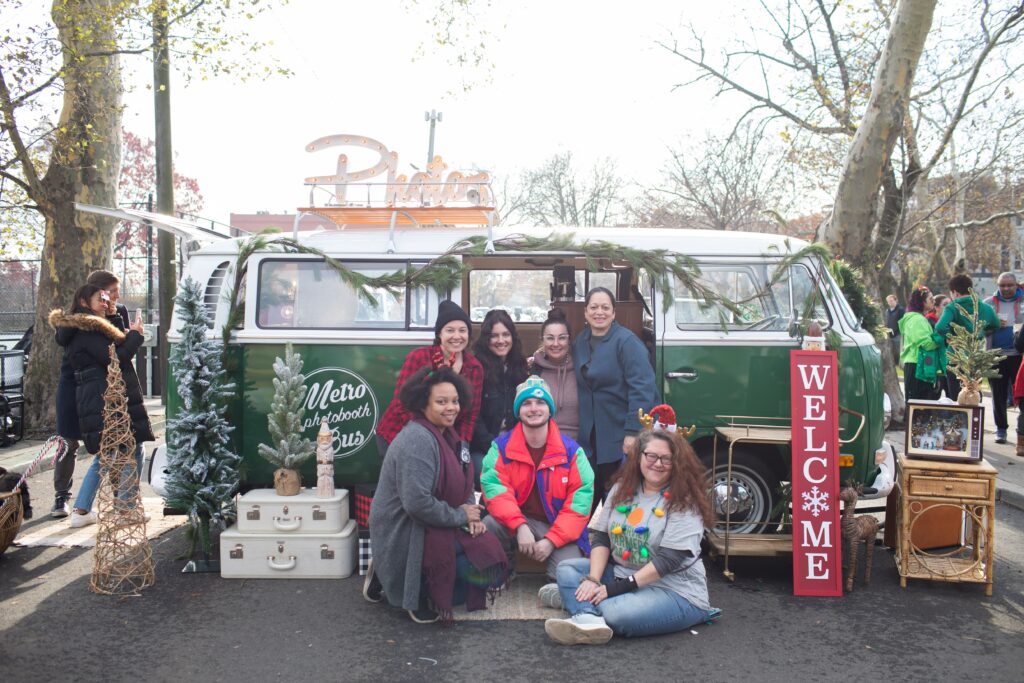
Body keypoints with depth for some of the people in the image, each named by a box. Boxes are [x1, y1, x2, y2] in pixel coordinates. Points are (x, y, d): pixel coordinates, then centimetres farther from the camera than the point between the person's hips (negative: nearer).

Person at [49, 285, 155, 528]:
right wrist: (135, 335, -8)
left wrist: (129, 336, 14)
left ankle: (81, 511, 18)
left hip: (92, 403, 10)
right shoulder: (89, 330, -14)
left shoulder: (74, 330, 20)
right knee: (132, 452, -1)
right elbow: (116, 359, -20)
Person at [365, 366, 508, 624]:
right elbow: (417, 502, -30)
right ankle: (418, 596, 4)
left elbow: (463, 484, 16)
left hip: (435, 528, 10)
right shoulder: (417, 440, -23)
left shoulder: (446, 434, 9)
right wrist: (460, 516, -17)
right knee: (485, 572, -18)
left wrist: (472, 513, -3)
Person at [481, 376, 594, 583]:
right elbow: (495, 488, -15)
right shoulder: (501, 446, -3)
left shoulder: (571, 450, -5)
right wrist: (520, 526, -29)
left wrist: (551, 541, -18)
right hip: (515, 522, 1)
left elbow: (580, 500, -9)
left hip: (559, 528, -1)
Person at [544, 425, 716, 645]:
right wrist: (593, 580, -14)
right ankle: (588, 619, -34)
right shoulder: (622, 489, 6)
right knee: (567, 568, -10)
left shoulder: (684, 503, -12)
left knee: (613, 613, -35)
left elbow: (669, 560, -19)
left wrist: (618, 588, -21)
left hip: (675, 591, -7)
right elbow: (600, 537, 3)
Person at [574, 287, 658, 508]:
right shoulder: (580, 342, 8)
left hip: (623, 438, -6)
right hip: (591, 437, 6)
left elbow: (642, 388, -20)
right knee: (593, 497, 15)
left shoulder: (627, 341, -13)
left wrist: (633, 431, -24)